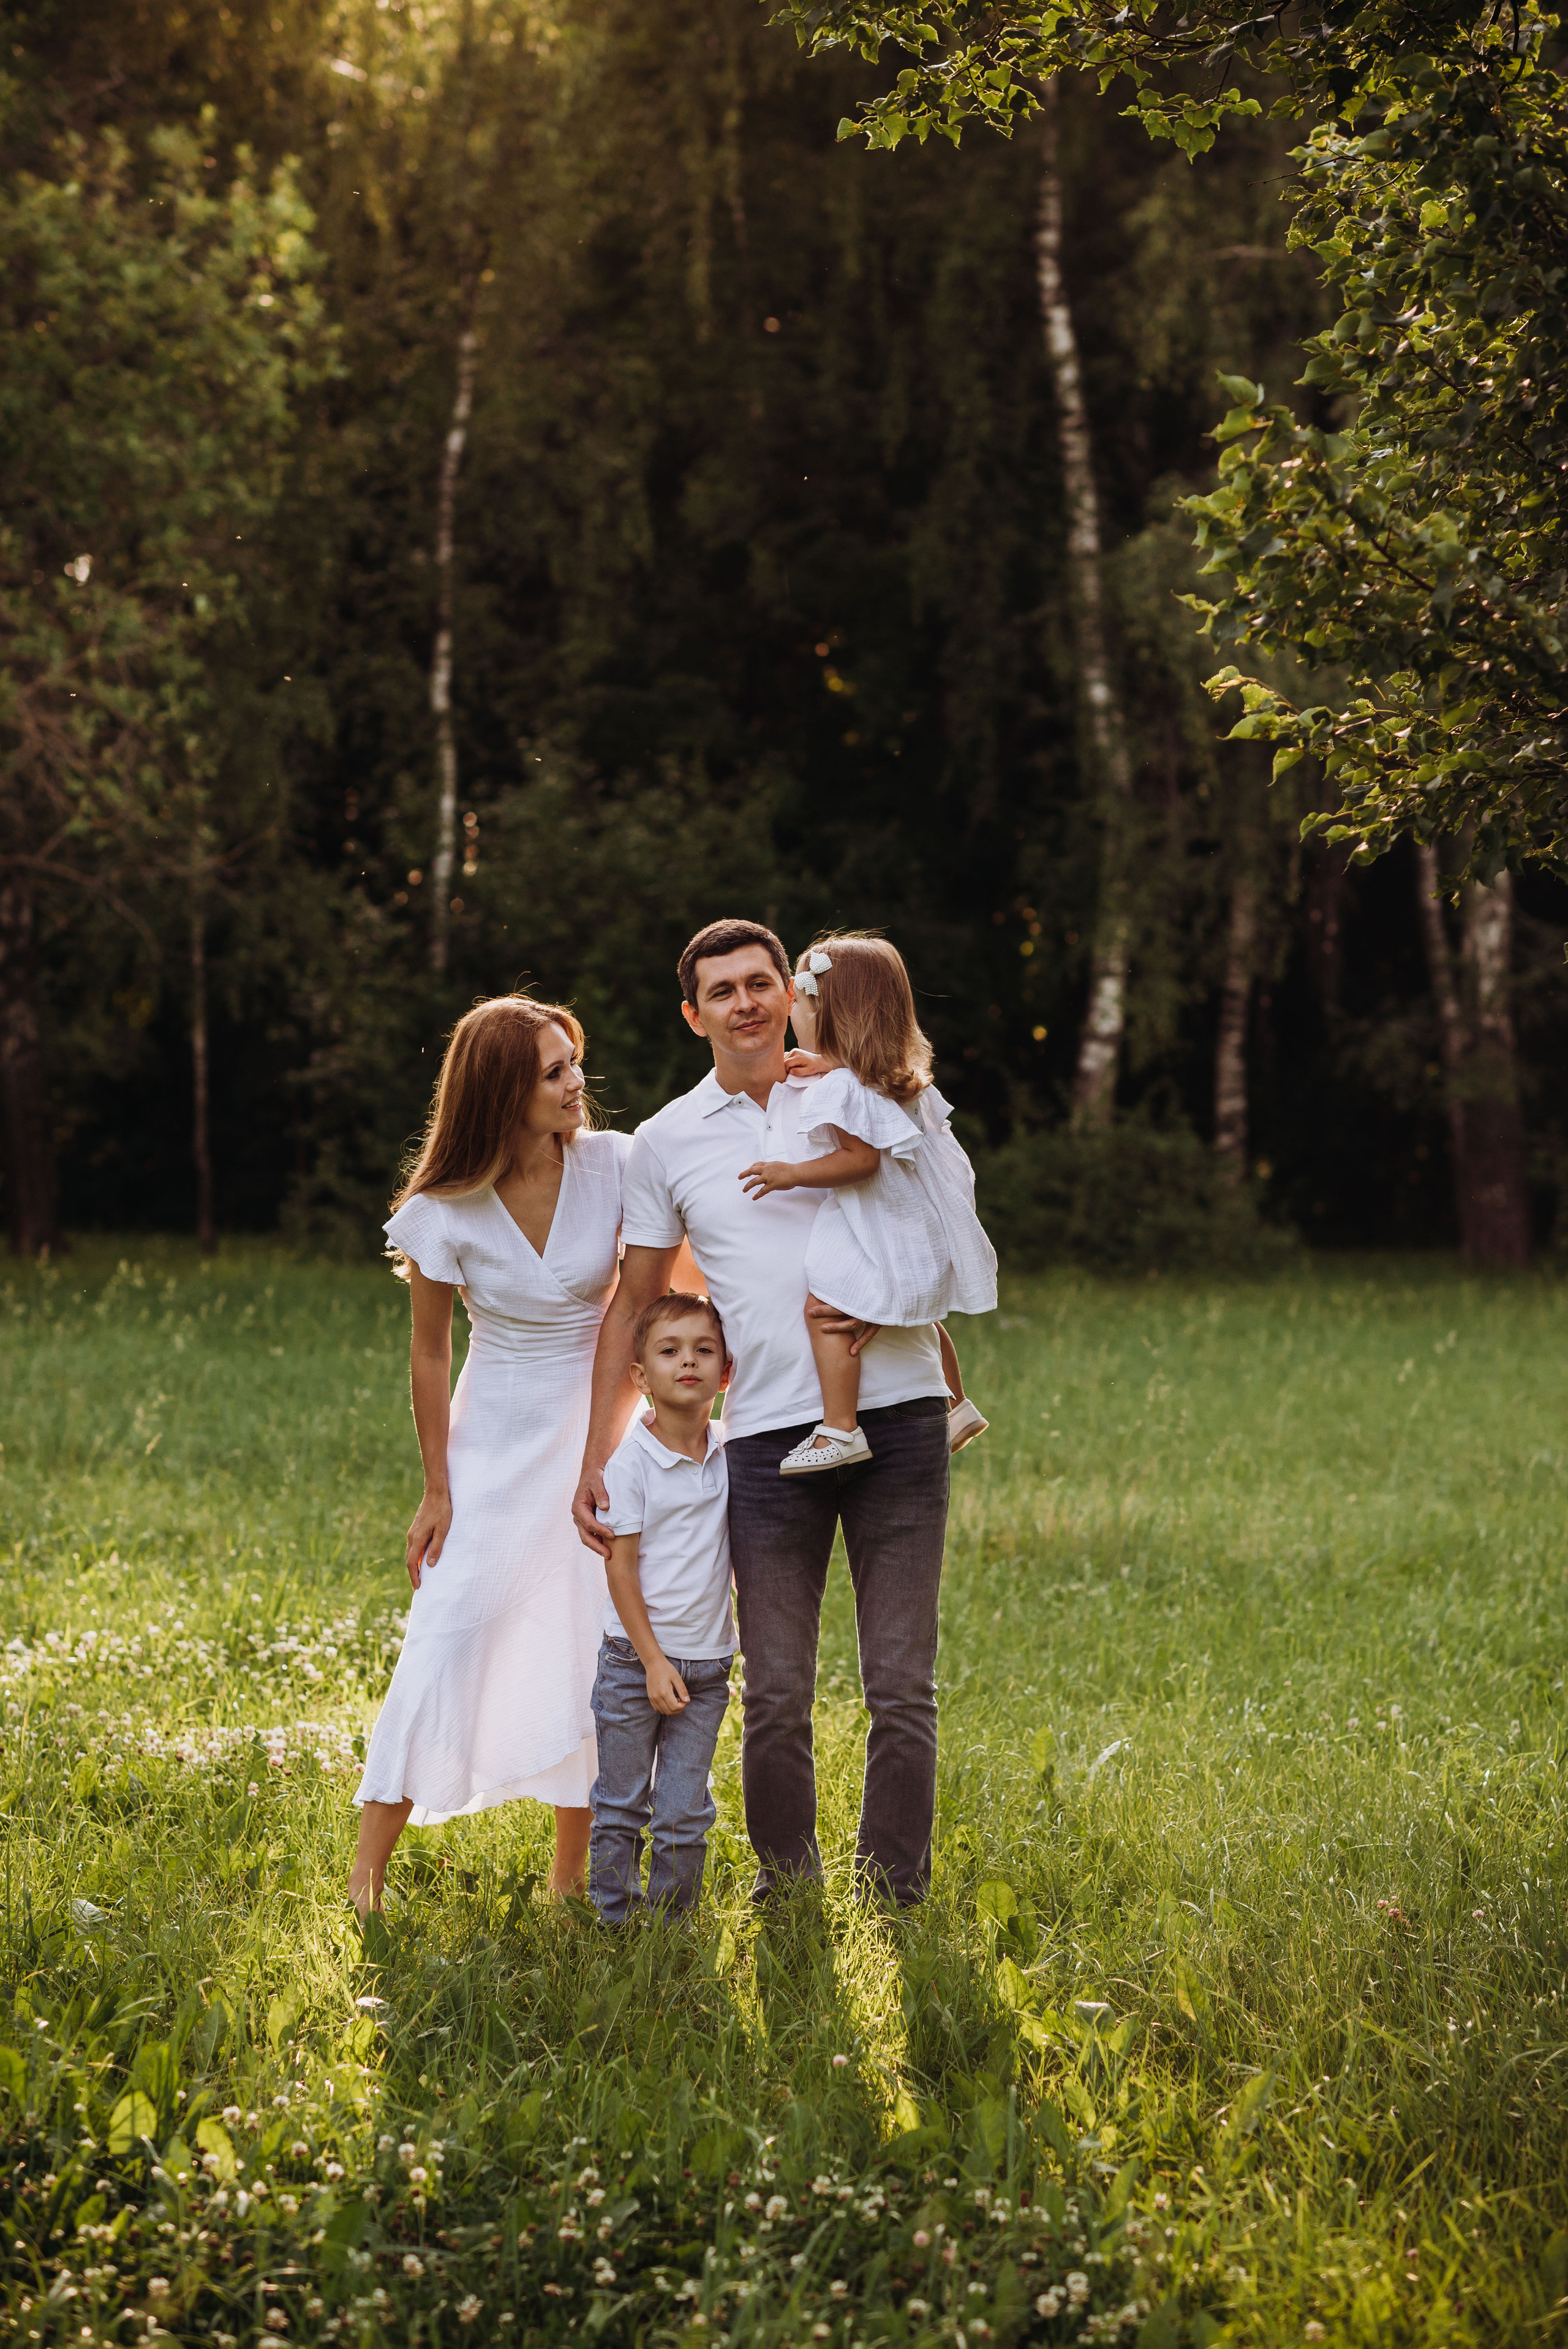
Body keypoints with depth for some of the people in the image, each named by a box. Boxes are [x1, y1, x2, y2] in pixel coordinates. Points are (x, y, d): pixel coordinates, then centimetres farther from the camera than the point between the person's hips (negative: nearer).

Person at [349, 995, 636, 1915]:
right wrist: (437, 1489, -1)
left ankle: (573, 1874, 13)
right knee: (448, 1632, -7)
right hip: (496, 1433, -1)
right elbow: (431, 1354, -3)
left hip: (600, 1419, 1)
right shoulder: (446, 1213, -13)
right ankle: (369, 1867, 0)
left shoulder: (615, 1165, -11)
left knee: (599, 1644, 1)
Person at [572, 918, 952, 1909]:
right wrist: (596, 1456, 11)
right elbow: (634, 1304, 16)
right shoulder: (666, 1141, 10)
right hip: (769, 1433, 1)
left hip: (897, 1412, -1)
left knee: (903, 1688, -1)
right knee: (775, 1698, 1)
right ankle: (785, 1894, 16)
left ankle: (896, 1901, 7)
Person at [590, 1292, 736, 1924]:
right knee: (621, 1806, 5)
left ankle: (671, 1923, 14)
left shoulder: (730, 1457, 3)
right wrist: (653, 1661, -13)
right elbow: (621, 1569, -10)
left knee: (684, 1815, 3)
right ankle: (612, 1925, 15)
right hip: (636, 1659, -3)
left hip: (707, 1664, 3)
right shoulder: (631, 1462, -11)